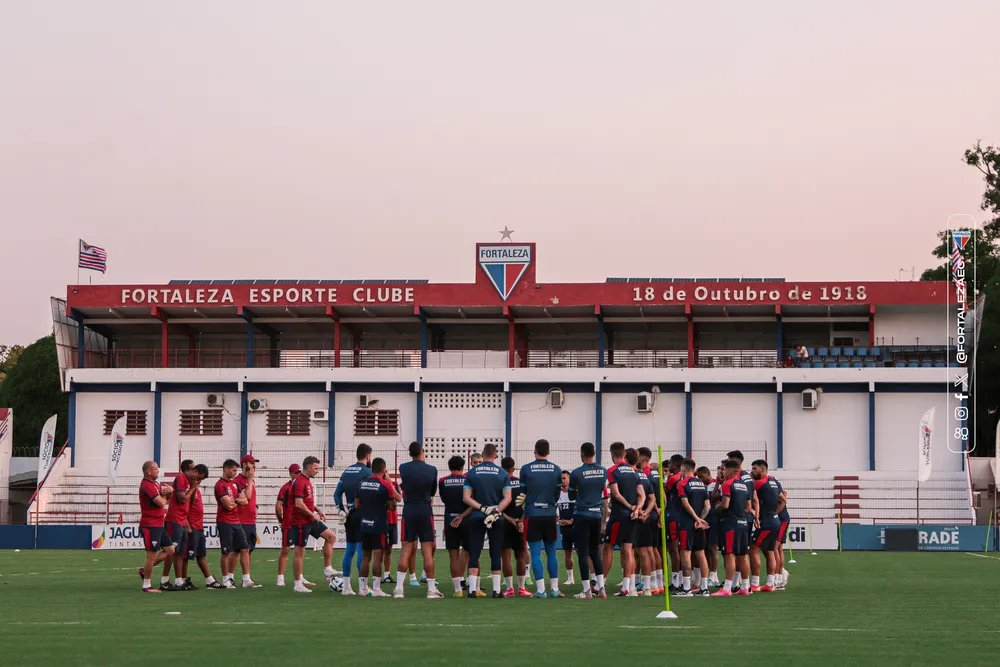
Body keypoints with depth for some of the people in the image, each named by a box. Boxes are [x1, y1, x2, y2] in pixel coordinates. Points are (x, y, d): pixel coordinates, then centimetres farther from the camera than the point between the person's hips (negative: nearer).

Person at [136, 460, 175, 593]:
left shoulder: (154, 484, 17)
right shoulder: (147, 485, -17)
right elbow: (161, 502, -22)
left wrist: (169, 490, -10)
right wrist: (165, 498, 0)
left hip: (158, 525, 10)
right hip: (150, 526, -10)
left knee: (170, 550, 13)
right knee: (152, 555, -5)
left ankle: (144, 570, 19)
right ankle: (146, 586, 4)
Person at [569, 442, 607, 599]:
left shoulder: (576, 473, -10)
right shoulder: (603, 471, 2)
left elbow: (571, 496, 3)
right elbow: (605, 496, 10)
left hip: (582, 516, -4)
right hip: (597, 515, 4)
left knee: (583, 553, 0)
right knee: (595, 551, 14)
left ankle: (587, 591, -1)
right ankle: (601, 588, 8)